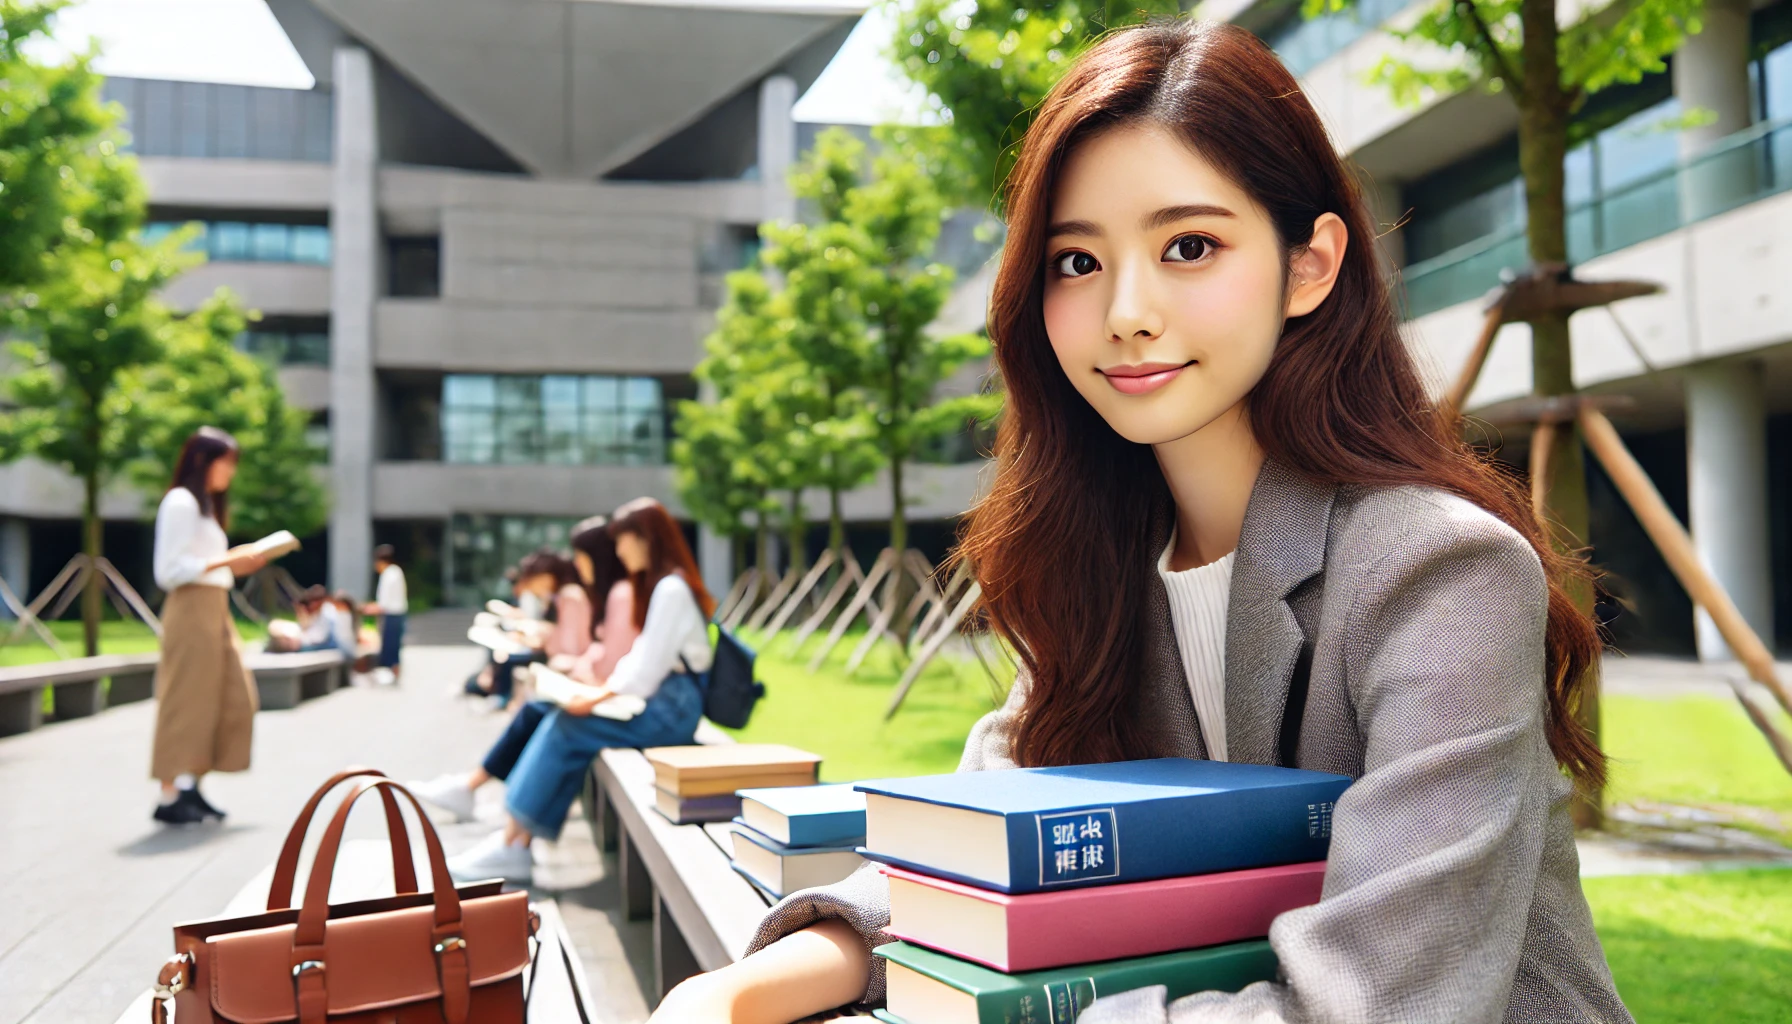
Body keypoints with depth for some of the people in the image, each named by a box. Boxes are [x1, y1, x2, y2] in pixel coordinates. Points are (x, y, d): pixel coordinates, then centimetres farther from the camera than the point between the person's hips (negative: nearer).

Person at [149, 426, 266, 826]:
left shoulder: (206, 504, 22)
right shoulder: (180, 501, -8)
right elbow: (169, 571, -15)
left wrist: (238, 562, 9)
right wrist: (227, 561, -16)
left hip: (215, 610, 9)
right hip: (192, 609, -9)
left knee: (234, 699, 6)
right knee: (187, 701, -5)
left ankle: (190, 786, 12)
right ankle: (170, 797, 2)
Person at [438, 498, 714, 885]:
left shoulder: (671, 590, -15)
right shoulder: (658, 585, 17)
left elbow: (649, 668, -18)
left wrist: (602, 695, -10)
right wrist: (606, 686, 4)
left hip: (672, 708, -9)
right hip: (659, 698, 9)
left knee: (565, 729, -14)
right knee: (558, 723, -6)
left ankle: (511, 846, -8)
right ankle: (516, 847, -12)